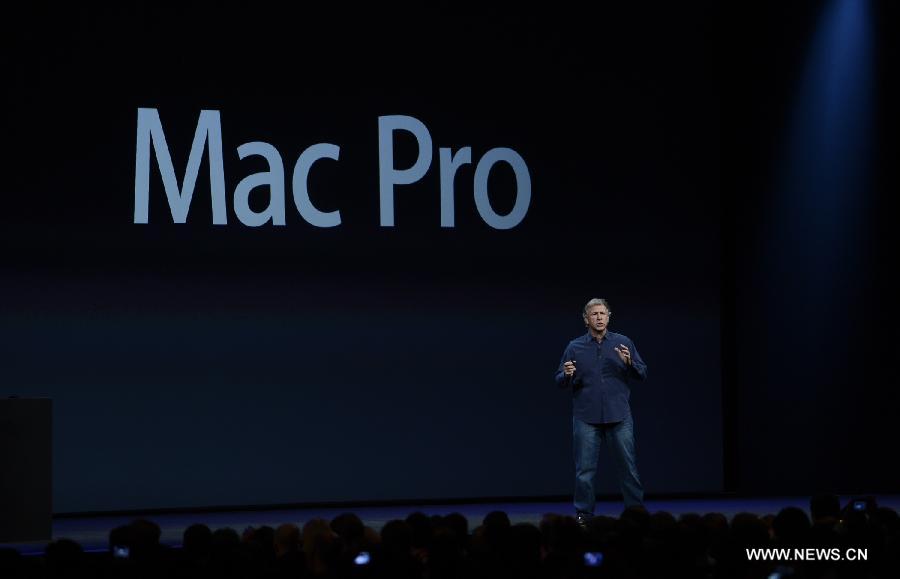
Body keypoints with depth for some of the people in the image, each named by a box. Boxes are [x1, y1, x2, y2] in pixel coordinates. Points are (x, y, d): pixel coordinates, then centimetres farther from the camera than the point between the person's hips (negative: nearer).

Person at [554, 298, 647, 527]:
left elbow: (642, 374, 3)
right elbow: (560, 381, 5)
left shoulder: (623, 343, 6)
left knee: (628, 465, 2)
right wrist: (567, 375, -16)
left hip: (619, 417, 0)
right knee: (585, 469, 0)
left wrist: (629, 362, -15)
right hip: (586, 418, 0)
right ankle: (583, 514, 8)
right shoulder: (575, 347, 5)